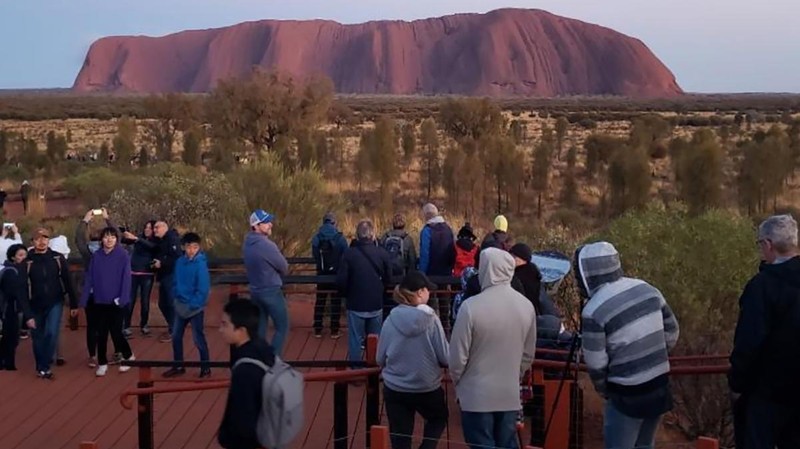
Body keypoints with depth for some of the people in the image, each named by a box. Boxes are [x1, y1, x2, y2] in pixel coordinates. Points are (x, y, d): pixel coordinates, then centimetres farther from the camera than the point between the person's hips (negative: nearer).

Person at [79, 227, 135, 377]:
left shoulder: (123, 255, -8)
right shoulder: (96, 256, 3)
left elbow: (126, 278, -12)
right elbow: (89, 279, 3)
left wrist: (123, 298, -21)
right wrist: (84, 300, -1)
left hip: (116, 301, -3)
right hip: (99, 301, 3)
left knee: (115, 332, -1)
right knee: (101, 333, 8)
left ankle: (128, 356, 23)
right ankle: (102, 363, 21)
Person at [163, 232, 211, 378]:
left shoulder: (201, 263, -17)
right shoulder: (180, 262, 0)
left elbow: (204, 288, -19)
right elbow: (176, 282, 11)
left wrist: (193, 304, -18)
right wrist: (177, 296, -1)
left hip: (195, 307, -6)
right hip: (180, 306, 6)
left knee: (198, 338, 1)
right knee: (176, 336, 14)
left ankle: (205, 369, 13)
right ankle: (178, 366, 29)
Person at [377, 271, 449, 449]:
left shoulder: (391, 320, -8)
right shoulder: (431, 319, -15)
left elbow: (380, 359, 1)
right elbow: (445, 358, -9)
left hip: (394, 389, 2)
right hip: (427, 388, -1)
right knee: (438, 419, 28)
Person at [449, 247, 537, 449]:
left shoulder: (471, 307, -20)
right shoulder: (526, 306, -3)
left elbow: (458, 356, -13)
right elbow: (528, 354, 7)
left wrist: (457, 382, 6)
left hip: (477, 395, -4)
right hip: (511, 395, 5)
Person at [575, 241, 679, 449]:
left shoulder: (594, 310, -18)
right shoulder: (648, 289, 0)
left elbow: (595, 364, -12)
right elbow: (672, 332, 8)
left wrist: (603, 389, 7)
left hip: (627, 394, -6)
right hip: (660, 386, 7)